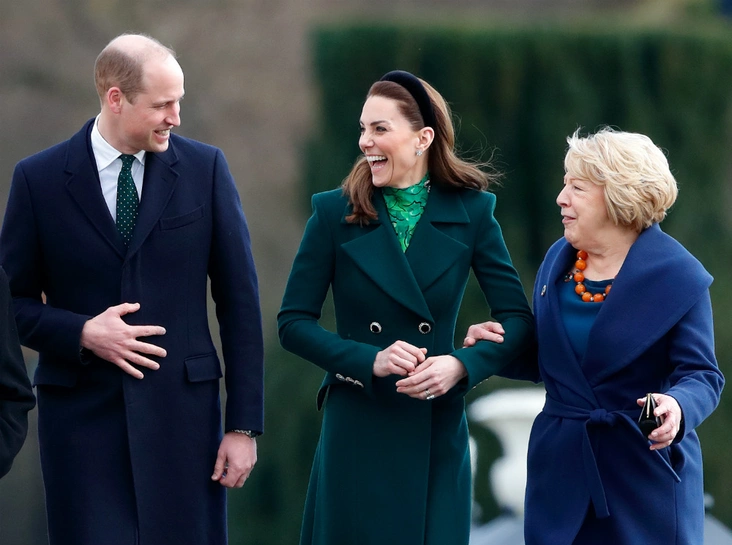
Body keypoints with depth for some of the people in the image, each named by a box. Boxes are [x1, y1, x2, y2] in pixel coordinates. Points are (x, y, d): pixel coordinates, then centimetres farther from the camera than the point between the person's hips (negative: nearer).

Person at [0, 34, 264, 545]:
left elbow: (240, 299, 3)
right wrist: (81, 334, -13)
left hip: (182, 408, 1)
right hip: (81, 412, -1)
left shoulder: (205, 168, 2)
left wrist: (244, 425, -1)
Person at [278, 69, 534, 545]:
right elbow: (294, 323, -1)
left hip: (438, 433, 1)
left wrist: (461, 365, -17)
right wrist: (370, 360, -16)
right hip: (356, 432, -1)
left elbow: (518, 320, 0)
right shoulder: (336, 213, 0)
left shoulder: (471, 212, 1)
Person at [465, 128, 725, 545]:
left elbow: (702, 374, -11)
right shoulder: (558, 261, 8)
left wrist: (678, 407, -32)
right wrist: (496, 345, 0)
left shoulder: (677, 276, -10)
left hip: (646, 472, -5)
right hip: (562, 470, 5)